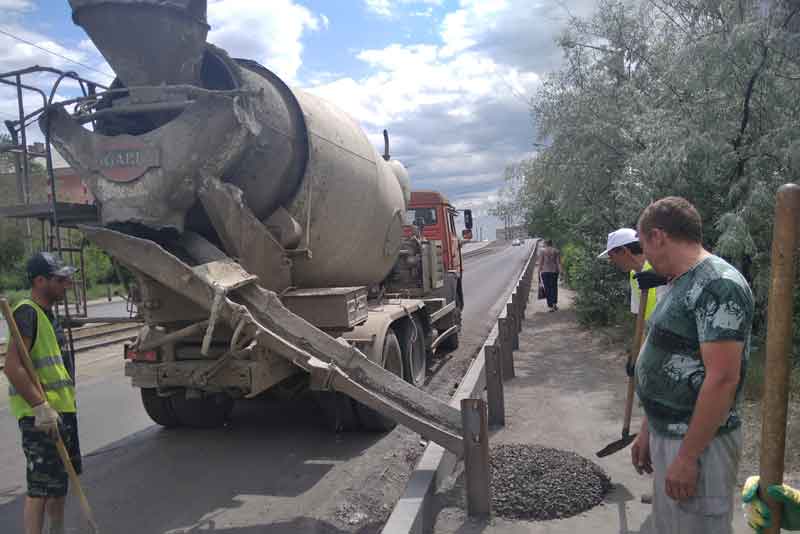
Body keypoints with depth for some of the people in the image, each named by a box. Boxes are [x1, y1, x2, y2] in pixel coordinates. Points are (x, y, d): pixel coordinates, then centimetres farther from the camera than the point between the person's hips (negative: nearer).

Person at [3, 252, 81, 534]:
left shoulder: (46, 312, 15)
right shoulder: (27, 313, -16)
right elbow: (13, 367, -25)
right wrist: (41, 407, -28)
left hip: (61, 409, 10)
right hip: (39, 414, -10)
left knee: (60, 479, 20)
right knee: (41, 486, -6)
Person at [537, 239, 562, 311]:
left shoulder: (542, 251, -2)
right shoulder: (556, 251, 4)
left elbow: (540, 263, -4)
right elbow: (558, 262, -1)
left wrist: (539, 272, 3)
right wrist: (560, 271, 2)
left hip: (545, 271, -2)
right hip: (554, 271, 2)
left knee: (547, 288, 3)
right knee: (554, 287, 18)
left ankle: (551, 306, 3)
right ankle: (554, 304, 11)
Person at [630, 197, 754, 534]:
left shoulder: (718, 285, -20)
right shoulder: (682, 284, 11)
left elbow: (722, 379, -25)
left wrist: (687, 456, -22)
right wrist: (647, 431, 17)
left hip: (698, 443, -9)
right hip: (666, 435, 9)